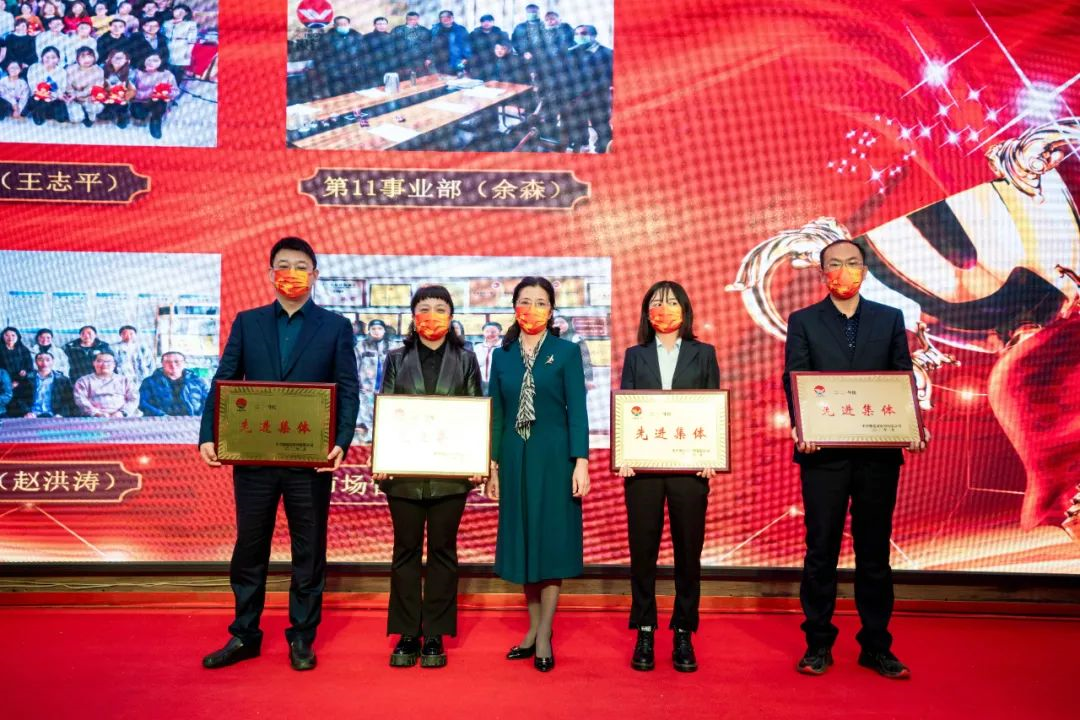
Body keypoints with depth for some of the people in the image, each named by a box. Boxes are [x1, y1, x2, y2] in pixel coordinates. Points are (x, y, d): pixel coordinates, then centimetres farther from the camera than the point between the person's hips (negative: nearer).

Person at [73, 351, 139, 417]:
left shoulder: (125, 380, 21)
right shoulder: (84, 381, 19)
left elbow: (133, 399, 9)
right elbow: (80, 400, 5)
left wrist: (122, 412, -11)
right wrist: (96, 413, -13)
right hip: (95, 418, -1)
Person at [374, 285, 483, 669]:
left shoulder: (466, 360, 8)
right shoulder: (397, 359, 9)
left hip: (451, 473, 0)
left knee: (443, 551, 6)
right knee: (406, 550, 6)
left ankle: (435, 636, 16)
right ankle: (407, 635, 16)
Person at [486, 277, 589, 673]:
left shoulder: (567, 352, -1)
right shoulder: (502, 356, 8)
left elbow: (577, 411, -5)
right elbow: (497, 414, 9)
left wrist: (581, 462, -12)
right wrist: (493, 465, 6)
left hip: (554, 457, -3)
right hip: (515, 459, 4)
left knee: (551, 541, 1)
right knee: (522, 541, 9)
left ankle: (544, 636, 9)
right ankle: (534, 628, 22)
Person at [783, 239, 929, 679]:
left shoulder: (890, 319, 11)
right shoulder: (803, 322, 6)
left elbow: (903, 379, 6)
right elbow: (794, 380, -3)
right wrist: (800, 428, -20)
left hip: (879, 451, 2)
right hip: (824, 452, -1)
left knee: (875, 553, 10)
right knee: (821, 552, 5)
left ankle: (876, 646, 22)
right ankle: (818, 645, 17)